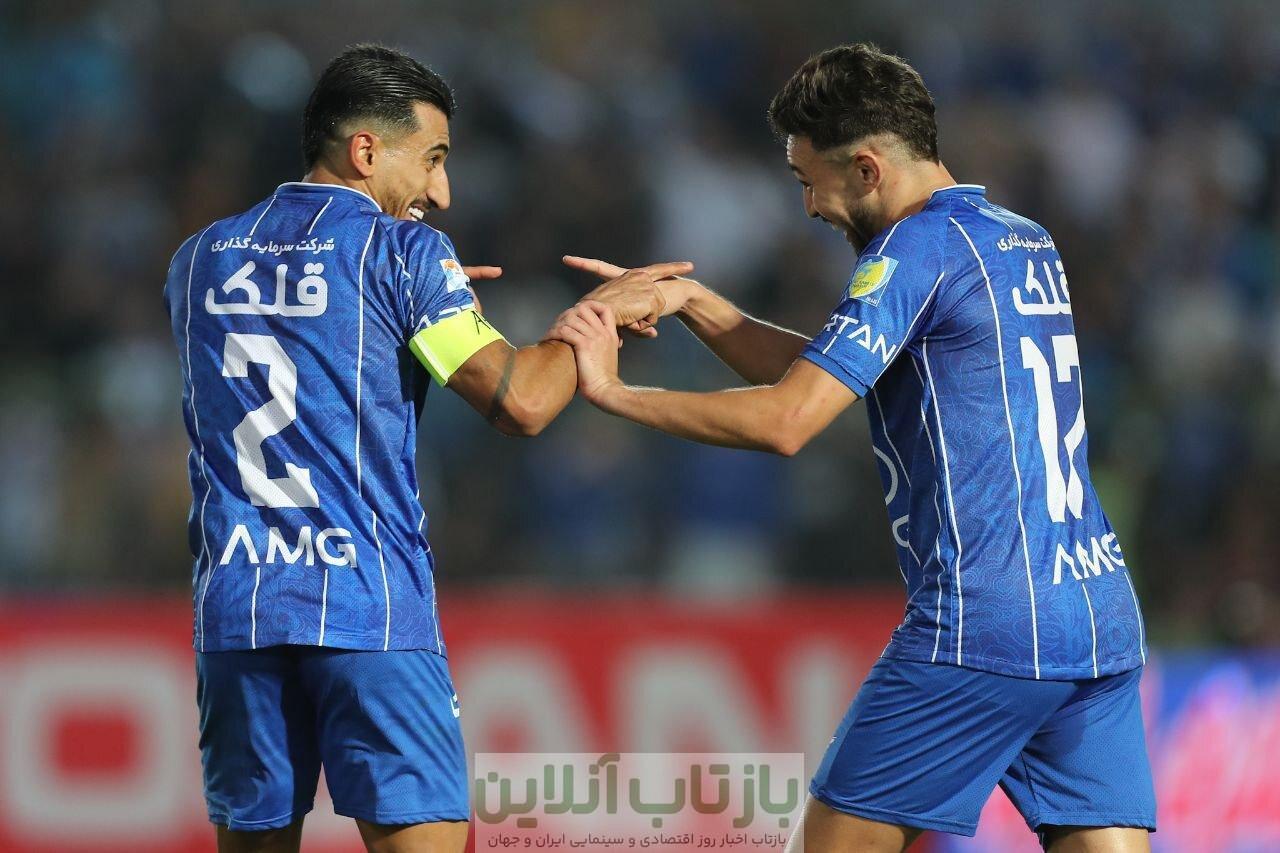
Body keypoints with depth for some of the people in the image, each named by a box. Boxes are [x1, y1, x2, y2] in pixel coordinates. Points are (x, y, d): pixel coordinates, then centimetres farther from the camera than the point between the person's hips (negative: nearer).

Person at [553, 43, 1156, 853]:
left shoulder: (919, 248, -8)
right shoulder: (1027, 244, 18)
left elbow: (786, 421, -14)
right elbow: (822, 373, 22)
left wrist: (612, 390, -4)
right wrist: (689, 299, 16)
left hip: (983, 633, -8)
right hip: (1104, 623, 8)